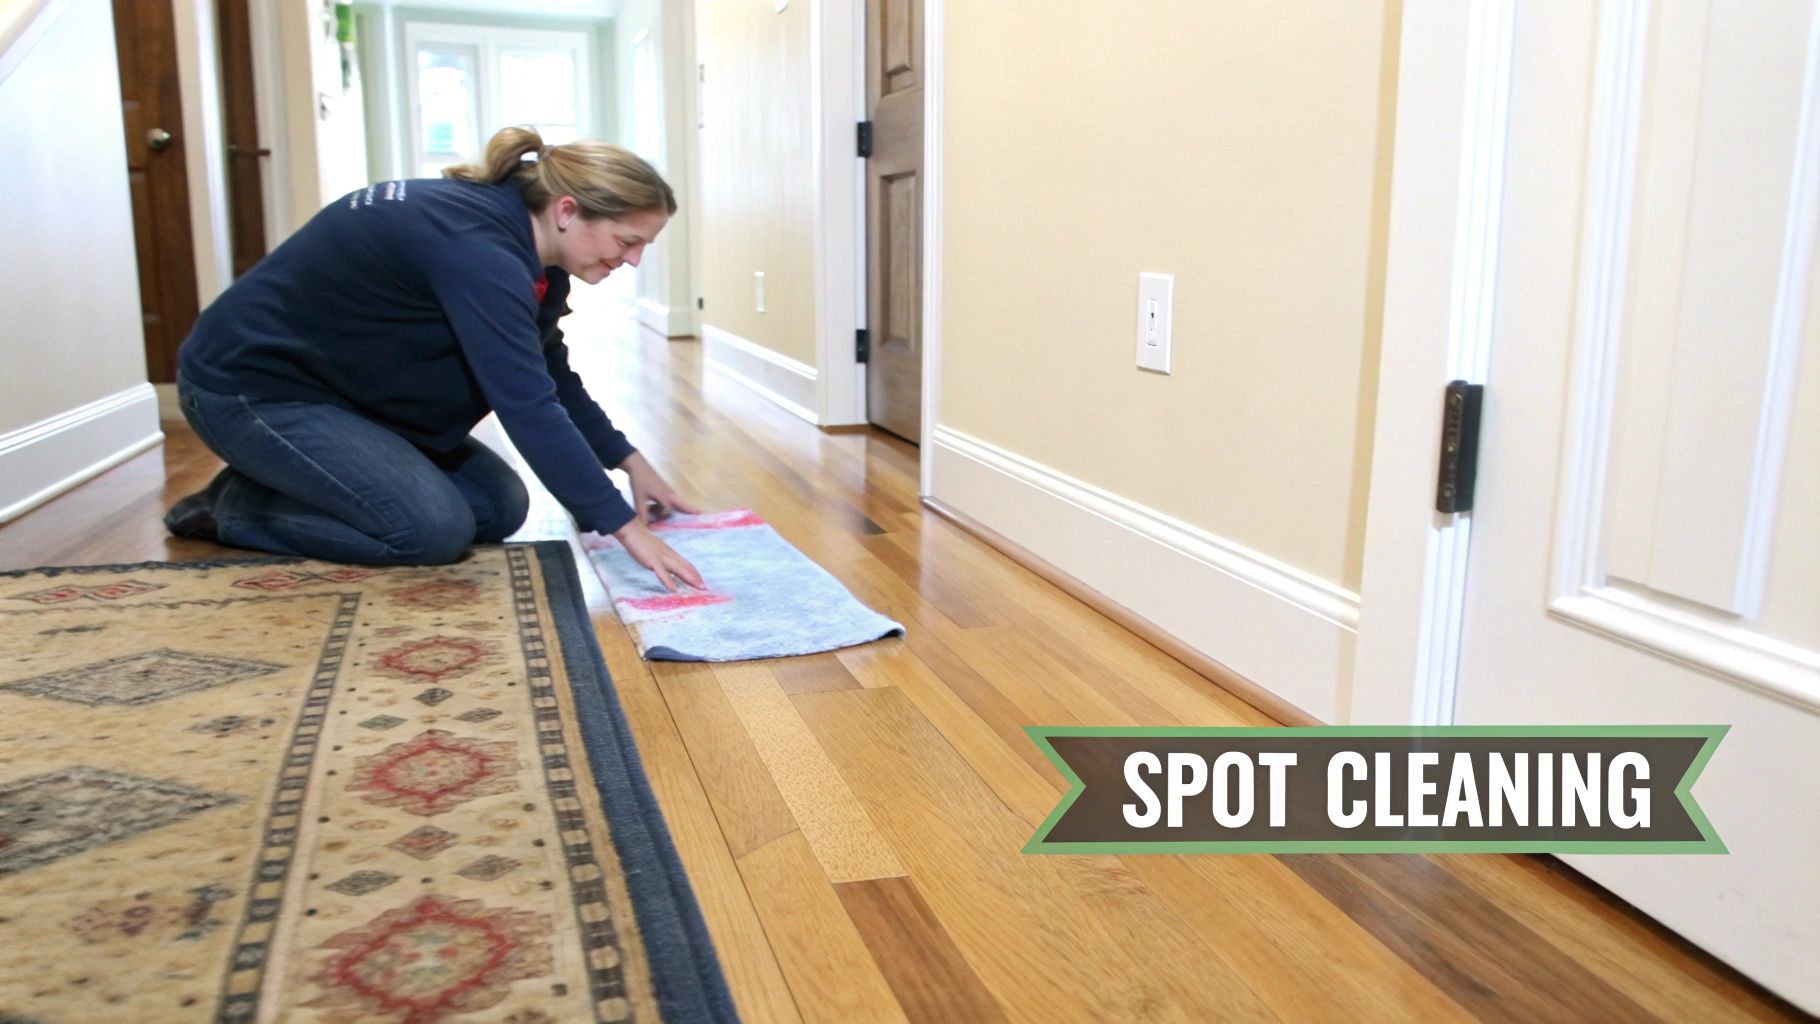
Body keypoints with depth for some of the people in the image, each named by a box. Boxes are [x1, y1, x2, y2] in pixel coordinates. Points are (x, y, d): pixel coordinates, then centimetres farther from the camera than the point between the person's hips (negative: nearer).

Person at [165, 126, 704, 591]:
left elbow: (550, 378, 10)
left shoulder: (518, 240, -1)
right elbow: (529, 408, -36)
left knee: (499, 507, 2)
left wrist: (630, 461, 6)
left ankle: (275, 484, 14)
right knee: (436, 529, -22)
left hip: (341, 385, 10)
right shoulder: (478, 249, -31)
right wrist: (625, 526, -34)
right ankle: (234, 507, 0)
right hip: (251, 386, -10)